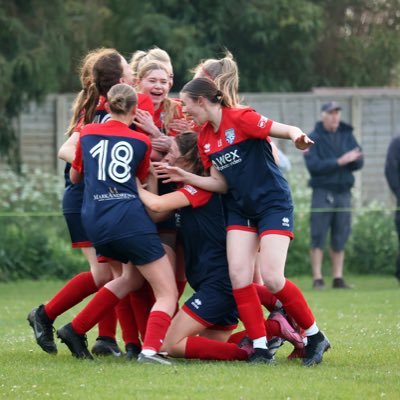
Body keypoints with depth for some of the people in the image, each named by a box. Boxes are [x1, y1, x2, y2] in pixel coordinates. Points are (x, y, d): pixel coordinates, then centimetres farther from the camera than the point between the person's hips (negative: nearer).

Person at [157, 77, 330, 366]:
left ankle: (315, 337, 3)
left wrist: (297, 137, -41)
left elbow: (289, 130, -18)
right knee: (239, 276, -9)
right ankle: (261, 347, -5)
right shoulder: (204, 138, 6)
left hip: (274, 204, -7)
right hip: (239, 210, 7)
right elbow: (220, 183, 6)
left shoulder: (239, 118, -15)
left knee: (272, 278, -15)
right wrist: (185, 177, -6)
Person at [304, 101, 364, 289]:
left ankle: (338, 278, 9)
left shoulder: (347, 135, 12)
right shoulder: (314, 138, -1)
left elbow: (359, 163, 7)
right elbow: (313, 165, -13)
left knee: (340, 238, 5)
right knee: (318, 238, -6)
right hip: (323, 192, -4)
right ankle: (317, 279, -4)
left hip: (343, 191, 4)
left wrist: (353, 159, -16)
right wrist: (339, 162, -19)